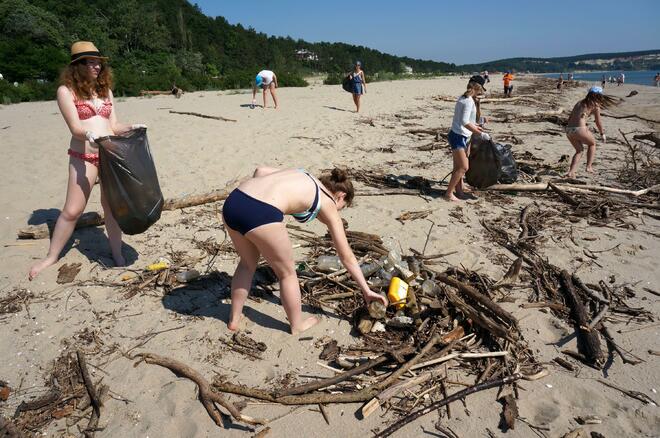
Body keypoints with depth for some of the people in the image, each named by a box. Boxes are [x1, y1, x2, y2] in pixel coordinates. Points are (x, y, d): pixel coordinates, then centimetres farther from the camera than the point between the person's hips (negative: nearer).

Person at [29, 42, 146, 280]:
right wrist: (88, 134, -33)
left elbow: (113, 125, 12)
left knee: (111, 205, 5)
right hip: (83, 157, -3)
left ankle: (117, 253, 17)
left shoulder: (105, 90, 12)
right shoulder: (66, 90, -2)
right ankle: (51, 256, 15)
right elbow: (75, 128, -11)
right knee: (72, 210, -2)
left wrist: (130, 128, -7)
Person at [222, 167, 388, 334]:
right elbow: (346, 257, 20)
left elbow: (260, 170, 17)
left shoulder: (303, 176, 30)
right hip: (260, 214, -7)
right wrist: (366, 291, 28)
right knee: (287, 272, 19)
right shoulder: (329, 204, 15)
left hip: (232, 201, 7)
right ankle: (297, 325, 37)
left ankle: (234, 318, 44)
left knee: (248, 262, 32)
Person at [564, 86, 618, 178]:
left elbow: (570, 117, 22)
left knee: (580, 150, 23)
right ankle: (589, 167, 20)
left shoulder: (580, 103, 22)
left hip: (568, 129, 5)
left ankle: (571, 172, 8)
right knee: (592, 144, 25)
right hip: (579, 129, -5)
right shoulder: (595, 105, 6)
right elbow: (598, 122, 11)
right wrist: (602, 134, 25)